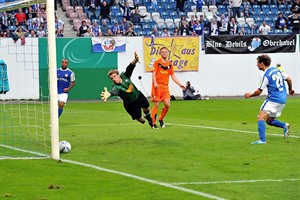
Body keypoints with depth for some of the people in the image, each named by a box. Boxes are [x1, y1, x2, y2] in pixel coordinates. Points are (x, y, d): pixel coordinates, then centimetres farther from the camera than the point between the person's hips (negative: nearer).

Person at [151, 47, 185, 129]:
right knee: (156, 104, -5)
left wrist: (180, 84, 12)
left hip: (165, 86, 4)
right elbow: (154, 73, -8)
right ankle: (154, 123, 2)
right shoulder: (157, 62, 0)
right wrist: (155, 83, -24)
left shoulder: (169, 64, 14)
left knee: (167, 104, -6)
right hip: (157, 86, -4)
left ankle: (161, 119, 16)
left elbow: (173, 76, 19)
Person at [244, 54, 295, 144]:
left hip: (273, 99, -9)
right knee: (269, 120, 20)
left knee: (261, 117, -17)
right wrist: (290, 90, 37)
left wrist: (250, 95, 12)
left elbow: (259, 92, -7)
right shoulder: (276, 70, 13)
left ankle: (262, 140, -31)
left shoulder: (265, 75, -10)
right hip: (282, 100, 9)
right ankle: (284, 125, -2)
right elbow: (289, 80, 19)